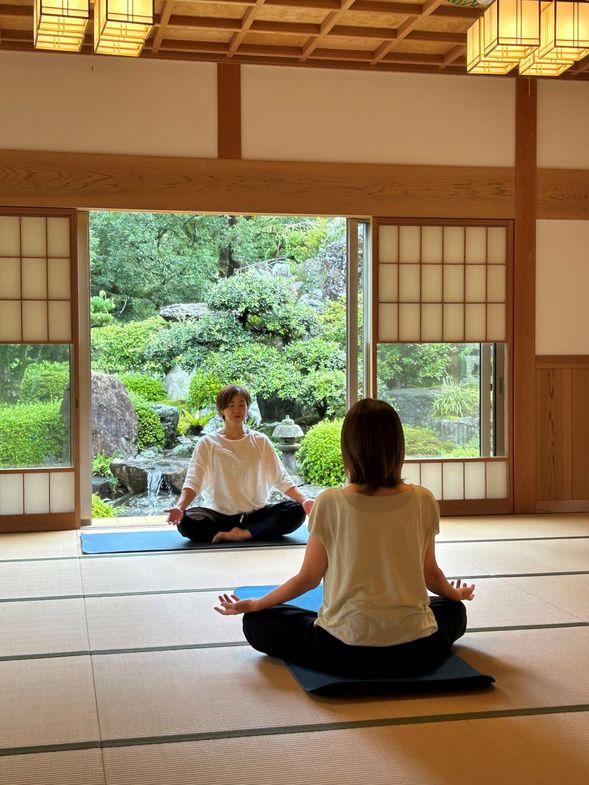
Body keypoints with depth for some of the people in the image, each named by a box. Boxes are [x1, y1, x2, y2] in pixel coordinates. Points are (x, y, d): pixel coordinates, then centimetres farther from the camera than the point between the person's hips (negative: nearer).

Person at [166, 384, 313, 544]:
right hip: (218, 515, -1)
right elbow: (193, 481, -11)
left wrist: (303, 500, -19)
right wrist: (179, 507, -32)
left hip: (255, 514, 1)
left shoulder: (260, 441, 5)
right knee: (186, 521, -32)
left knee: (296, 511, -23)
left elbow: (280, 478, 0)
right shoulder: (207, 443, -1)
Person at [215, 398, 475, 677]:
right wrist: (456, 593, 29)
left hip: (345, 649, -2)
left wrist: (253, 604, 12)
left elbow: (308, 577, -4)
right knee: (454, 610, 35)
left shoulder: (330, 502, -13)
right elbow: (430, 573, 6)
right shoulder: (422, 500, -7)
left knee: (257, 623, 17)